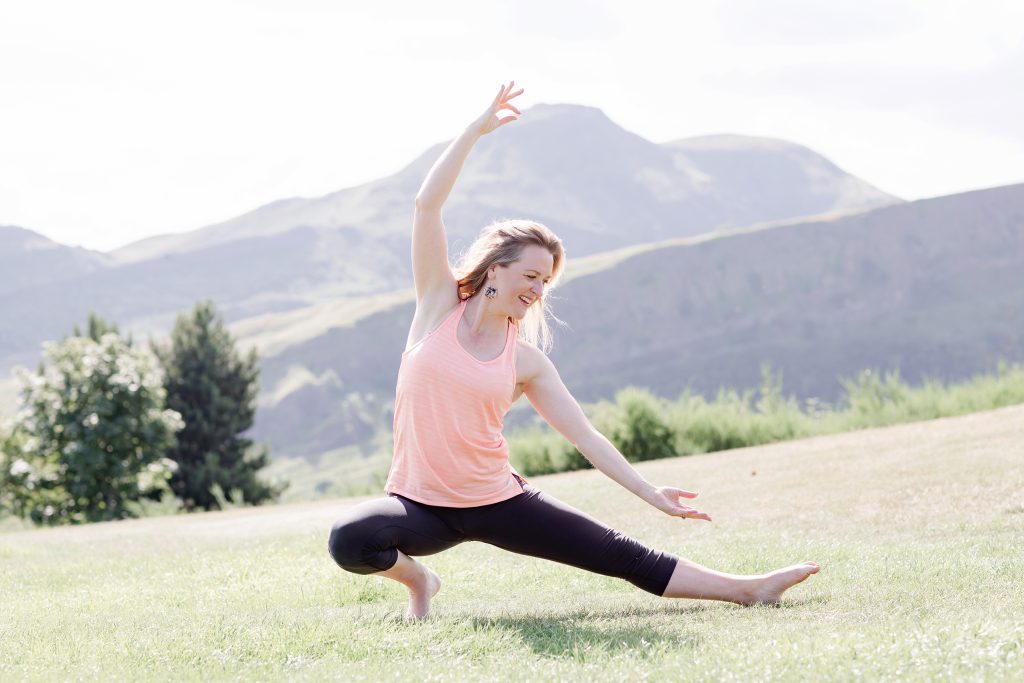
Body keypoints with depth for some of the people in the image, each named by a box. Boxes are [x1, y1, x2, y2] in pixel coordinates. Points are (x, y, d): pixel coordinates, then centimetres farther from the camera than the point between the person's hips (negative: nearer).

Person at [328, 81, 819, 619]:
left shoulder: (527, 361, 2)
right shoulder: (440, 304, -1)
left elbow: (585, 435, 6)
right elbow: (428, 205, -10)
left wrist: (649, 493, 0)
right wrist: (477, 130, -14)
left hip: (497, 502, 2)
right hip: (422, 505, -1)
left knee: (627, 558, -5)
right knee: (350, 541, -33)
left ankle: (748, 590, 2)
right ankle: (416, 578, -2)